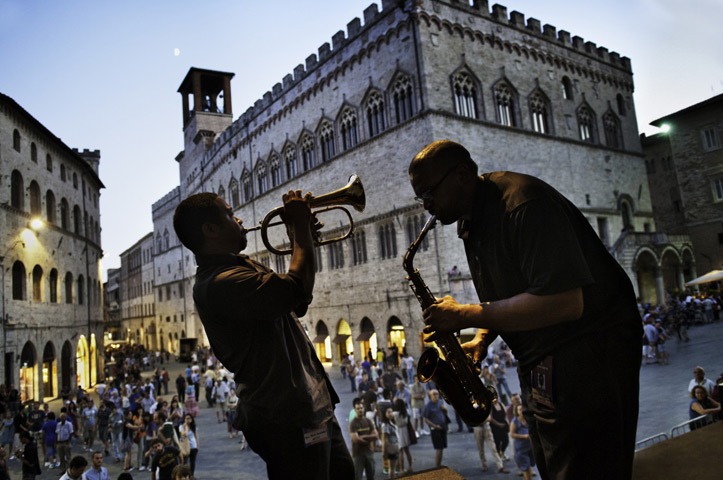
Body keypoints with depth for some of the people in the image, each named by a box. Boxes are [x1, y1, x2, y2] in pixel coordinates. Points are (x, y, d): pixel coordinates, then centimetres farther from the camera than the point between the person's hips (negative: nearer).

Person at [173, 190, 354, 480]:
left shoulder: (239, 269, 14)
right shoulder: (218, 283, -20)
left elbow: (296, 305, 21)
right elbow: (297, 290, -33)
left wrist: (301, 242, 11)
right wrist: (302, 228, -17)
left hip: (314, 406, 11)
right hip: (289, 420, -10)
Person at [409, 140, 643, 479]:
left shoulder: (523, 204, -23)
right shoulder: (472, 222, 8)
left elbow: (564, 303, -31)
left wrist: (466, 315, -25)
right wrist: (481, 340, 0)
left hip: (590, 350, -9)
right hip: (538, 363, 9)